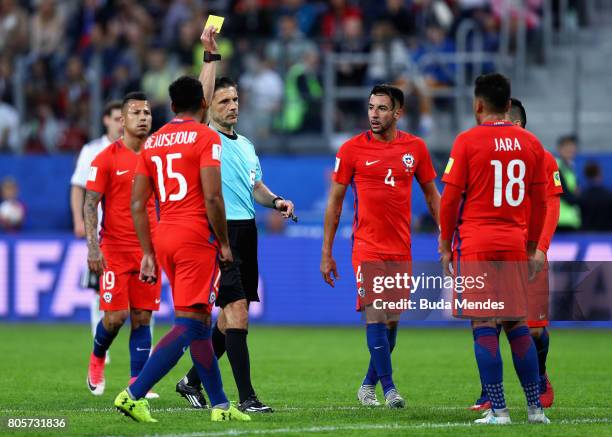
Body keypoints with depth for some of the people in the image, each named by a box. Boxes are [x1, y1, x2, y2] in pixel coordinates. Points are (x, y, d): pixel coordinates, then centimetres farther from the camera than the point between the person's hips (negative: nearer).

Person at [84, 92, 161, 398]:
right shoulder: (106, 158, -4)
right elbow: (90, 204, -6)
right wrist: (92, 247, -16)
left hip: (149, 248, 4)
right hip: (115, 248, -4)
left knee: (142, 318, 0)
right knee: (116, 316, -8)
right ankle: (97, 359, 22)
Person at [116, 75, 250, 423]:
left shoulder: (153, 142, 14)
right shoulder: (206, 137, -5)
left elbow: (138, 204, 13)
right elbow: (212, 198, -14)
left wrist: (148, 253, 17)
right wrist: (224, 244, -5)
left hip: (164, 238, 7)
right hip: (197, 238, -7)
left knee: (201, 326, 14)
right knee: (189, 326, -8)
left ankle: (220, 405, 17)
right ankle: (134, 394, -19)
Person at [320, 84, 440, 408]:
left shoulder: (415, 148, 4)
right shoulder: (352, 149, -2)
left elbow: (432, 195, 14)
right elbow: (334, 202, 3)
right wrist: (326, 253, 1)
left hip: (401, 248, 3)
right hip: (367, 246, -3)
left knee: (391, 320, 8)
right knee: (375, 315, -14)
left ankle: (368, 385, 23)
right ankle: (388, 387, -13)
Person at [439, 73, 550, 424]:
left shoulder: (468, 141, -6)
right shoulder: (531, 143, 7)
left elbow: (450, 198, -5)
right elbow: (540, 202, 10)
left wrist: (445, 245, 5)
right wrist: (532, 245, 20)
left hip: (476, 245, -4)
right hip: (514, 244, 4)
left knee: (484, 324, -3)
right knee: (517, 324, 13)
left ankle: (498, 410, -8)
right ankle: (535, 408, 12)